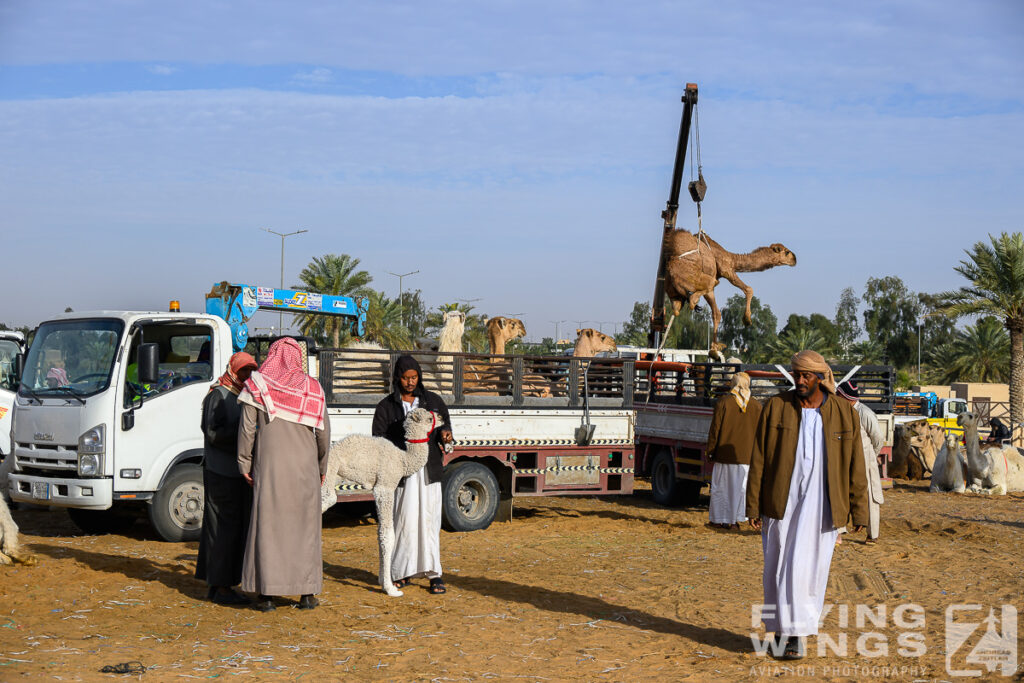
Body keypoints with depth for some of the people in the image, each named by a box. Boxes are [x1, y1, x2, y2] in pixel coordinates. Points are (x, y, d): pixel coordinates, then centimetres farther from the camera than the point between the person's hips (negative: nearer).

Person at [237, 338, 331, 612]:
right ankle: (307, 593, 9)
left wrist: (244, 463, 5)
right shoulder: (312, 388, 2)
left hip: (269, 466, -1)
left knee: (267, 525, 4)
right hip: (304, 466, 1)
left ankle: (266, 593, 4)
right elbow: (323, 433, 4)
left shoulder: (256, 387, 0)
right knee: (305, 526, 8)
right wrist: (322, 466, 15)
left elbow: (247, 428, -3)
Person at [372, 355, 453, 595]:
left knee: (429, 519, -2)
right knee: (405, 519, -3)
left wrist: (445, 436, -6)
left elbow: (445, 425, 18)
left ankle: (434, 573, 1)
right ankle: (402, 572, 8)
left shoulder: (432, 401, 12)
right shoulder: (386, 407, 7)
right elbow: (379, 441, 4)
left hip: (429, 470, 1)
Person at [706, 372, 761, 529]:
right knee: (740, 487, 9)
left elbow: (715, 429, -6)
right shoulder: (756, 406, 1)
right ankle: (736, 519, 9)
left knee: (721, 486, 8)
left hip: (725, 453, -2)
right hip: (746, 455, 2)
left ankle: (720, 519, 12)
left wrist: (710, 451, 2)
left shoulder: (723, 403, -7)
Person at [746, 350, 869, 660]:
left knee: (810, 567, -1)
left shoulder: (844, 414, 1)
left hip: (820, 505, 0)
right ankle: (781, 629, 13)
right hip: (781, 502, 0)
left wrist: (859, 511, 3)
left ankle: (797, 632, 9)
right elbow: (758, 460, 1)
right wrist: (753, 506, -2)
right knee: (780, 567, 2)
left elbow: (855, 467, 4)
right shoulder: (775, 408, -1)